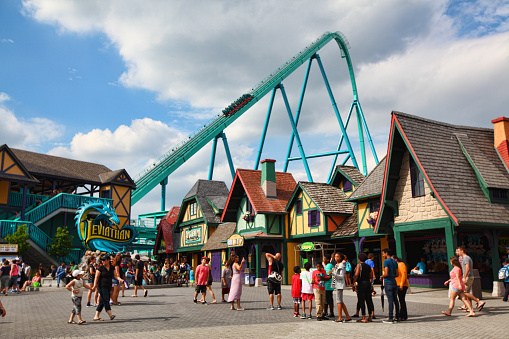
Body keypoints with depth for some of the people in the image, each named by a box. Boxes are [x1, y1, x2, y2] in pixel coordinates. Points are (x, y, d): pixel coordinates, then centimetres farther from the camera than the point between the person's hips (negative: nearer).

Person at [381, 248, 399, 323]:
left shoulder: (386, 261, -11)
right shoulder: (395, 262, 13)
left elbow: (386, 274, -18)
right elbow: (396, 274, 14)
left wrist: (382, 276, 0)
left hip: (388, 282, -8)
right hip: (394, 282, 8)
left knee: (390, 300, -7)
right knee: (395, 300, 11)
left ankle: (390, 318, -6)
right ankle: (397, 318, 16)